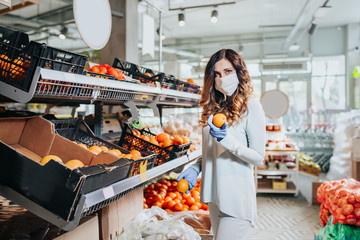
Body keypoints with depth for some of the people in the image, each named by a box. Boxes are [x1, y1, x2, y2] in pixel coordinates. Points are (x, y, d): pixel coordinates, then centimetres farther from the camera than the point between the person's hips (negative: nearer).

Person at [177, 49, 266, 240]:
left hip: (237, 195, -7)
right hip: (214, 194, 7)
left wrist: (226, 139, -22)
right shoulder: (214, 107, 10)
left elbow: (258, 158, -11)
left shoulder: (250, 106, -10)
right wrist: (195, 168, 2)